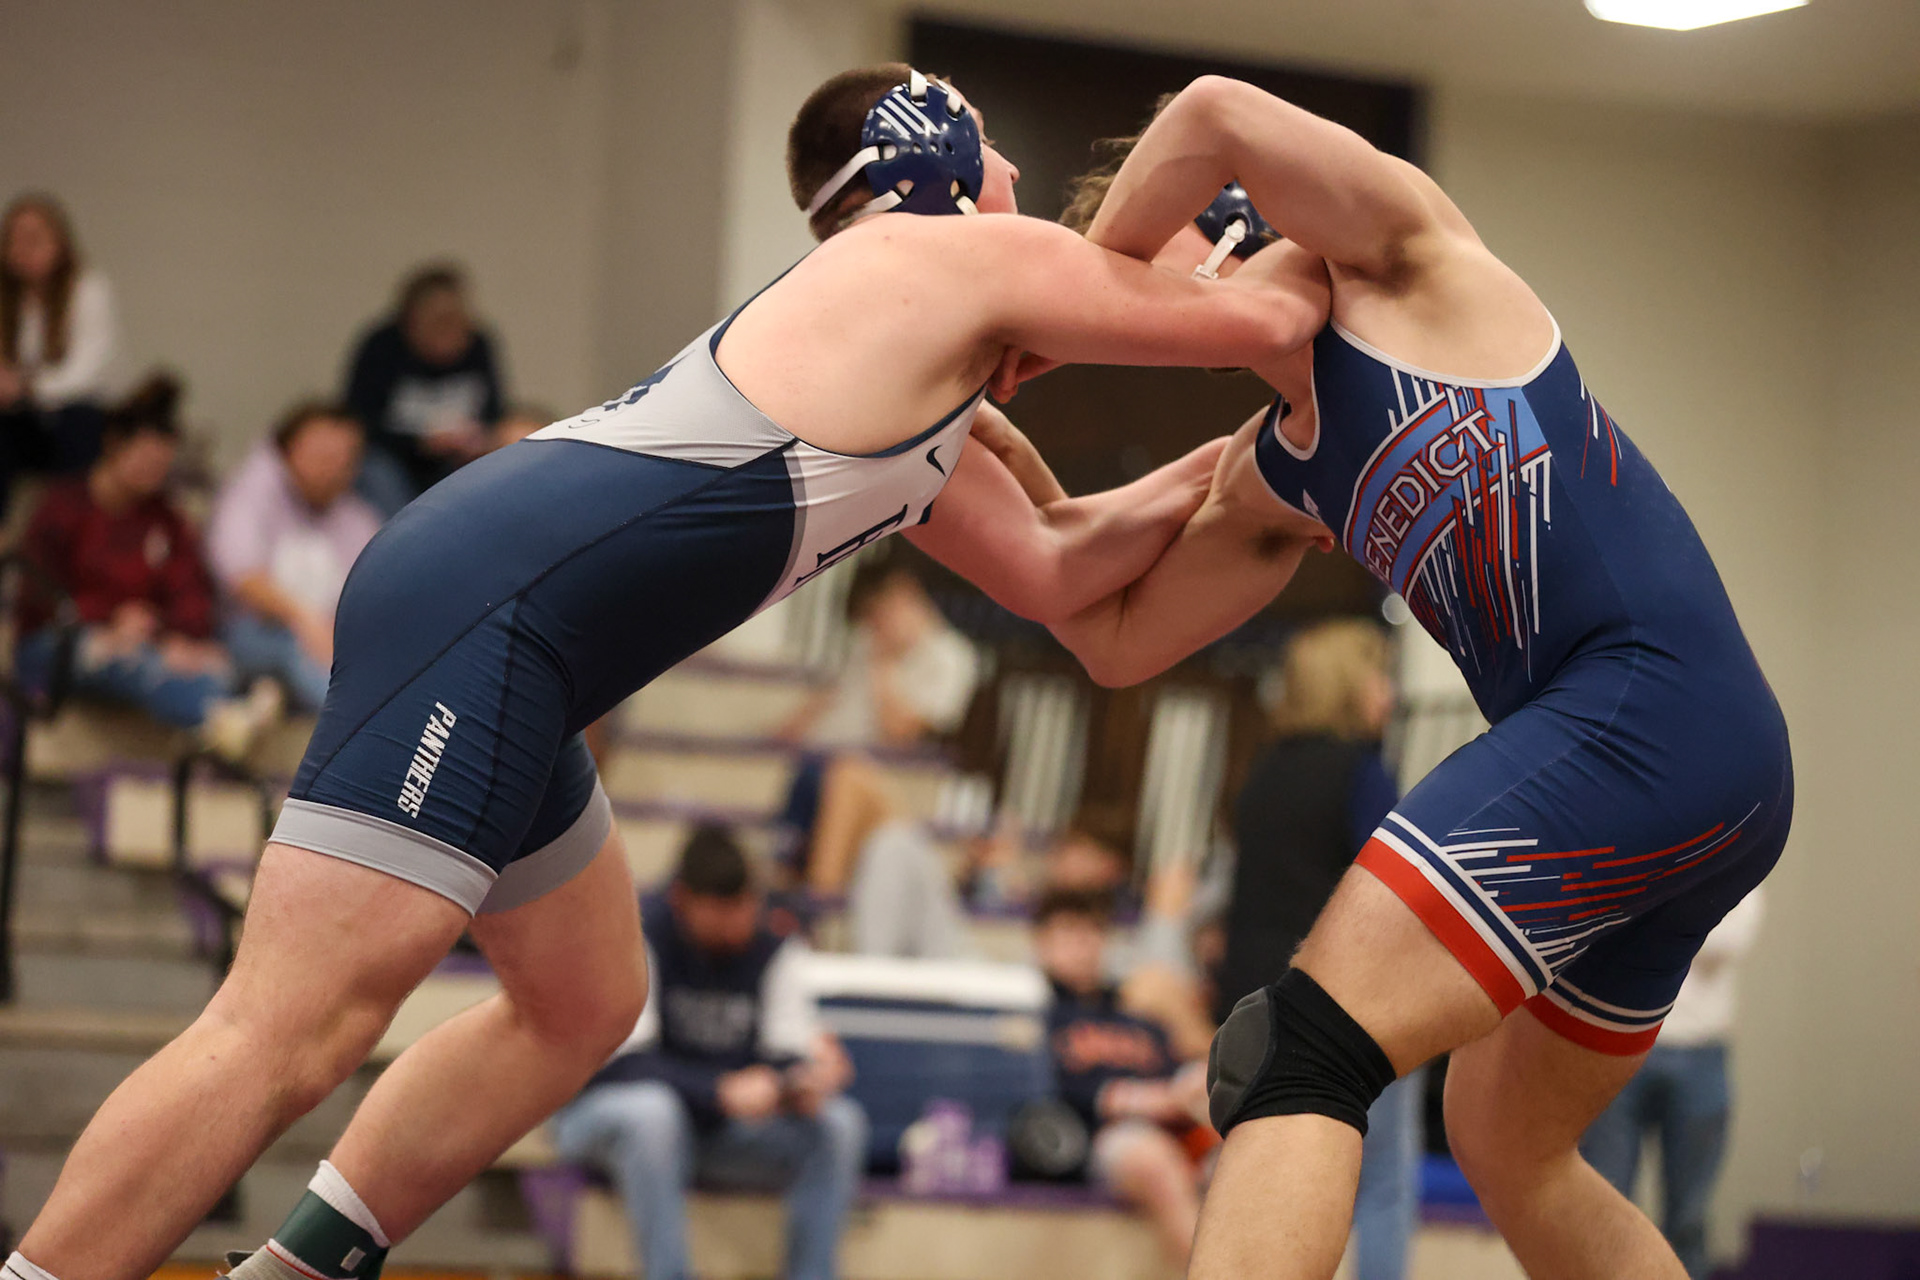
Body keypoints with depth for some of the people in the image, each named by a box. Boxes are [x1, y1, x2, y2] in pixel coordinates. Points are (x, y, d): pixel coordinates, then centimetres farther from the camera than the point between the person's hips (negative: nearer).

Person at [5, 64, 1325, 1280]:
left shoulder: (905, 383, 30)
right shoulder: (973, 256, 3)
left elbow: (1052, 570, 33)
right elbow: (1256, 322, 7)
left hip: (502, 634, 10)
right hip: (483, 612, -10)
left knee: (582, 1005, 23)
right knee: (291, 1032, -16)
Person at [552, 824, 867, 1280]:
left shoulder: (772, 949, -1)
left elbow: (785, 1053, -7)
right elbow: (624, 1061, -24)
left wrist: (806, 1080, -32)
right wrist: (721, 1091, -38)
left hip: (718, 1130, 5)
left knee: (840, 1122, -17)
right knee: (650, 1109, -40)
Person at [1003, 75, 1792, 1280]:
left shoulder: (1405, 260, 4)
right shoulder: (1272, 484, 24)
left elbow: (1215, 114, -12)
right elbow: (1111, 636, 28)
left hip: (1660, 698, -10)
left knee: (1290, 1058, -18)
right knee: (1507, 1144, 25)